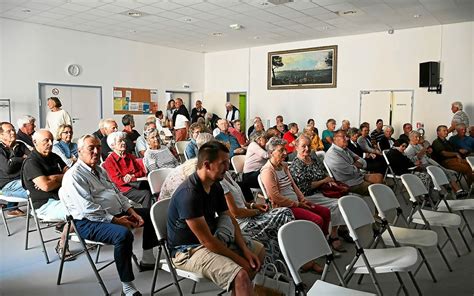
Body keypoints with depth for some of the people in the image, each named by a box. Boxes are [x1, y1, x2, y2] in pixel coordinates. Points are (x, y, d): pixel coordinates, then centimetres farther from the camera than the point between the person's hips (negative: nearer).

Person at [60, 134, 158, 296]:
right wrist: (115, 220, -20)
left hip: (117, 214, 10)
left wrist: (131, 211, 3)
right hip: (90, 222, -10)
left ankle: (147, 259, 21)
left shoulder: (100, 170, 17)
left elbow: (117, 192, 18)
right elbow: (88, 208, -21)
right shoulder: (74, 175, -13)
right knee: (124, 234, -37)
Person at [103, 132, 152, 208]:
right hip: (125, 189, -6)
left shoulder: (130, 156, 20)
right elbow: (117, 180, -7)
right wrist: (136, 178, -9)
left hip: (138, 184, 6)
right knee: (146, 194, -31)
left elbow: (142, 171, 14)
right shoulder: (109, 161, 1)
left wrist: (132, 176, -7)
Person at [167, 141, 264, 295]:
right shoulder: (189, 194, -28)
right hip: (188, 249, -9)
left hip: (213, 239, 9)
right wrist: (239, 260, -16)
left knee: (259, 250, 16)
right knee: (241, 275, -30)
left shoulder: (215, 186, 0)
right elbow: (206, 241, -25)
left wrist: (245, 250, -6)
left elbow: (230, 219, 7)